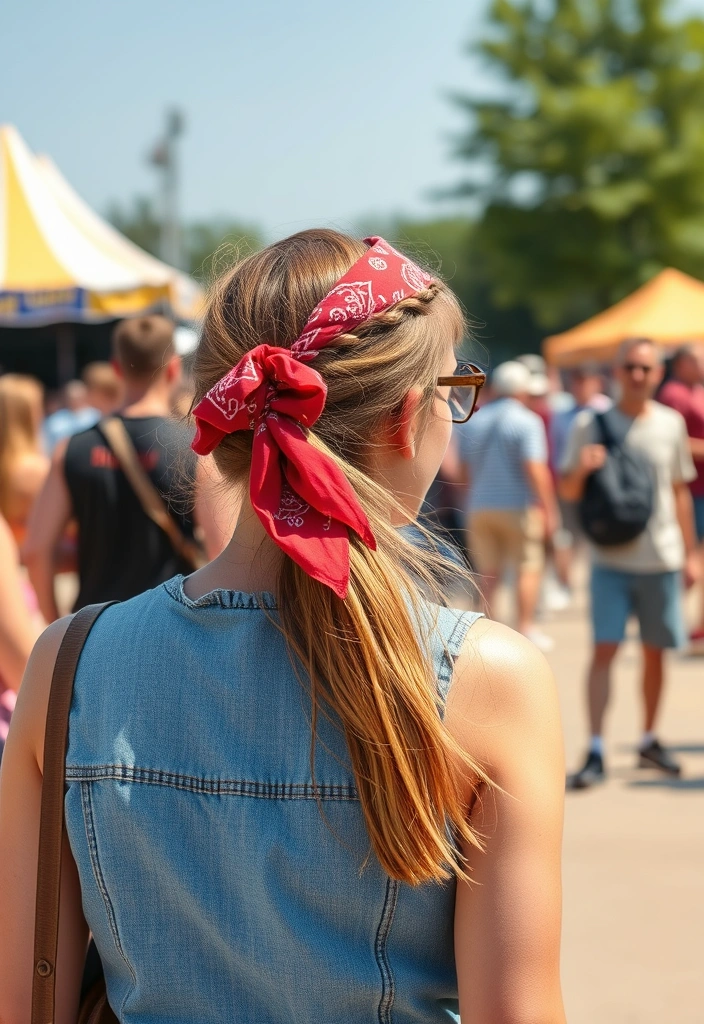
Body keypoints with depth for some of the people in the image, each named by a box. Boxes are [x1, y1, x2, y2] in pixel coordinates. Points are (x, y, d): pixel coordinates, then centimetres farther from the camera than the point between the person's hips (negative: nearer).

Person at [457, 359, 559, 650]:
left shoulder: (472, 421, 8)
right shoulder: (527, 421, -9)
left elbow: (465, 470, 13)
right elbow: (535, 469, -16)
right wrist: (548, 509, -11)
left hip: (479, 507, 5)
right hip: (518, 506, -5)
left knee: (488, 571, 10)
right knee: (529, 568, 5)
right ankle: (526, 628, 3)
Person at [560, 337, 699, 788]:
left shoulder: (671, 424, 5)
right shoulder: (591, 424, -1)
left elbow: (680, 492, 14)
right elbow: (568, 491, 1)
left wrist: (691, 551, 12)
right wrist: (581, 468, -21)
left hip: (661, 558, 2)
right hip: (610, 559, -2)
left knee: (655, 651, 9)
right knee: (605, 648, -11)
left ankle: (649, 740, 25)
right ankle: (596, 752, -11)